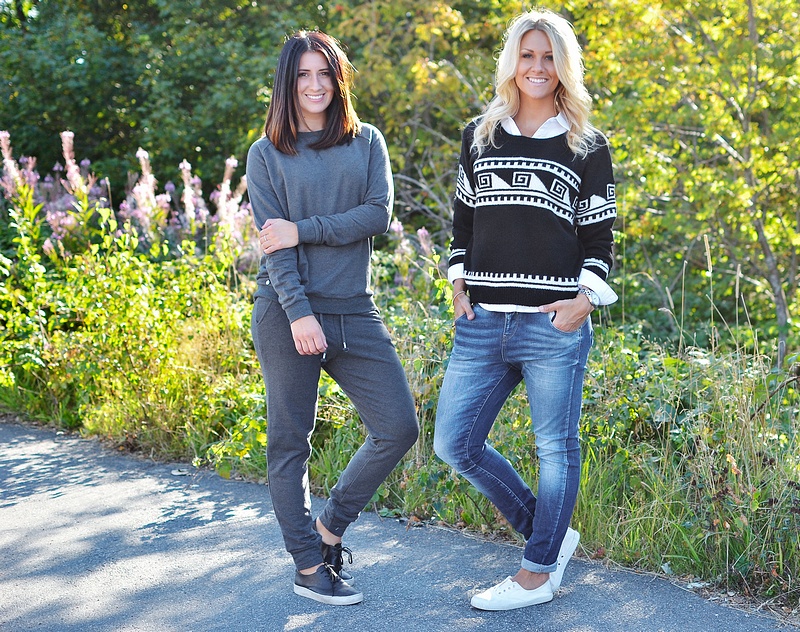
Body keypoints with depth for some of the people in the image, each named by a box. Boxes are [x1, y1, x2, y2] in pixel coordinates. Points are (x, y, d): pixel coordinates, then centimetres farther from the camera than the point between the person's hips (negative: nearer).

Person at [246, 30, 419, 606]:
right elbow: (272, 240, -6)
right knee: (291, 442, 2)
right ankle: (309, 567, 14)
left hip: (354, 310, 3)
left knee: (399, 427, 0)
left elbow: (379, 214, -5)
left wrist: (303, 230, -13)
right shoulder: (267, 153, 4)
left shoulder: (367, 142, 10)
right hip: (288, 312, -3)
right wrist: (299, 312, -18)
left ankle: (330, 526, 19)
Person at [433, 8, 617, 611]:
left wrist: (586, 299, -7)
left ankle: (538, 571, 17)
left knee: (555, 447, 3)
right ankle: (550, 533, 19)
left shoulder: (588, 147, 6)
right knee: (454, 442, 4)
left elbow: (600, 235, 6)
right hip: (482, 322, 4)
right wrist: (459, 286, 10)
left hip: (554, 323, -4)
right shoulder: (479, 135, 14)